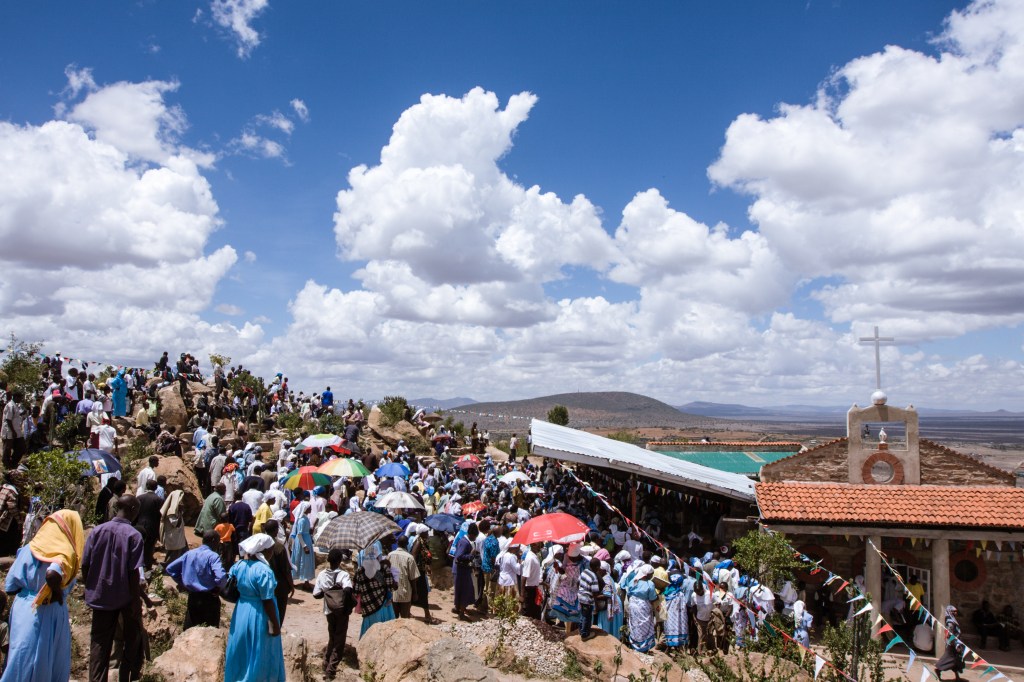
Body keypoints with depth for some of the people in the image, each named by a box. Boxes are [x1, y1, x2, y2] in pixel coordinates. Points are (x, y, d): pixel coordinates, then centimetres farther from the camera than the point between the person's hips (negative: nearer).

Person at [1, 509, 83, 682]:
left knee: (22, 659, 15)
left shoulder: (29, 548, 3)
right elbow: (52, 574, -34)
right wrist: (57, 592, -15)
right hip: (48, 614, -5)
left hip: (23, 611, 5)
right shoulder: (65, 551, -13)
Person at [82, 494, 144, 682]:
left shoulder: (97, 531, -3)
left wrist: (90, 588, 13)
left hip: (100, 596, 3)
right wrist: (136, 599, -9)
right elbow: (133, 572, -16)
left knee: (100, 643, 11)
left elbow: (84, 565, -1)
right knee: (133, 639, 14)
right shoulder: (133, 535, -15)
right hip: (125, 597, -3)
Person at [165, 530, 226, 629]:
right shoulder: (213, 556, -15)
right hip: (209, 599, -5)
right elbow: (221, 578, -28)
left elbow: (170, 569, 11)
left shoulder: (189, 553, 5)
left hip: (192, 598, 6)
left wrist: (183, 584, 12)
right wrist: (218, 588, -7)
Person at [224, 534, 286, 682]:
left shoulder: (238, 565, -3)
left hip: (241, 612, 7)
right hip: (259, 616, -7)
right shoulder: (264, 571, -24)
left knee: (242, 652, 22)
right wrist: (275, 624, -14)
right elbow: (267, 601, -21)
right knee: (260, 655, 9)